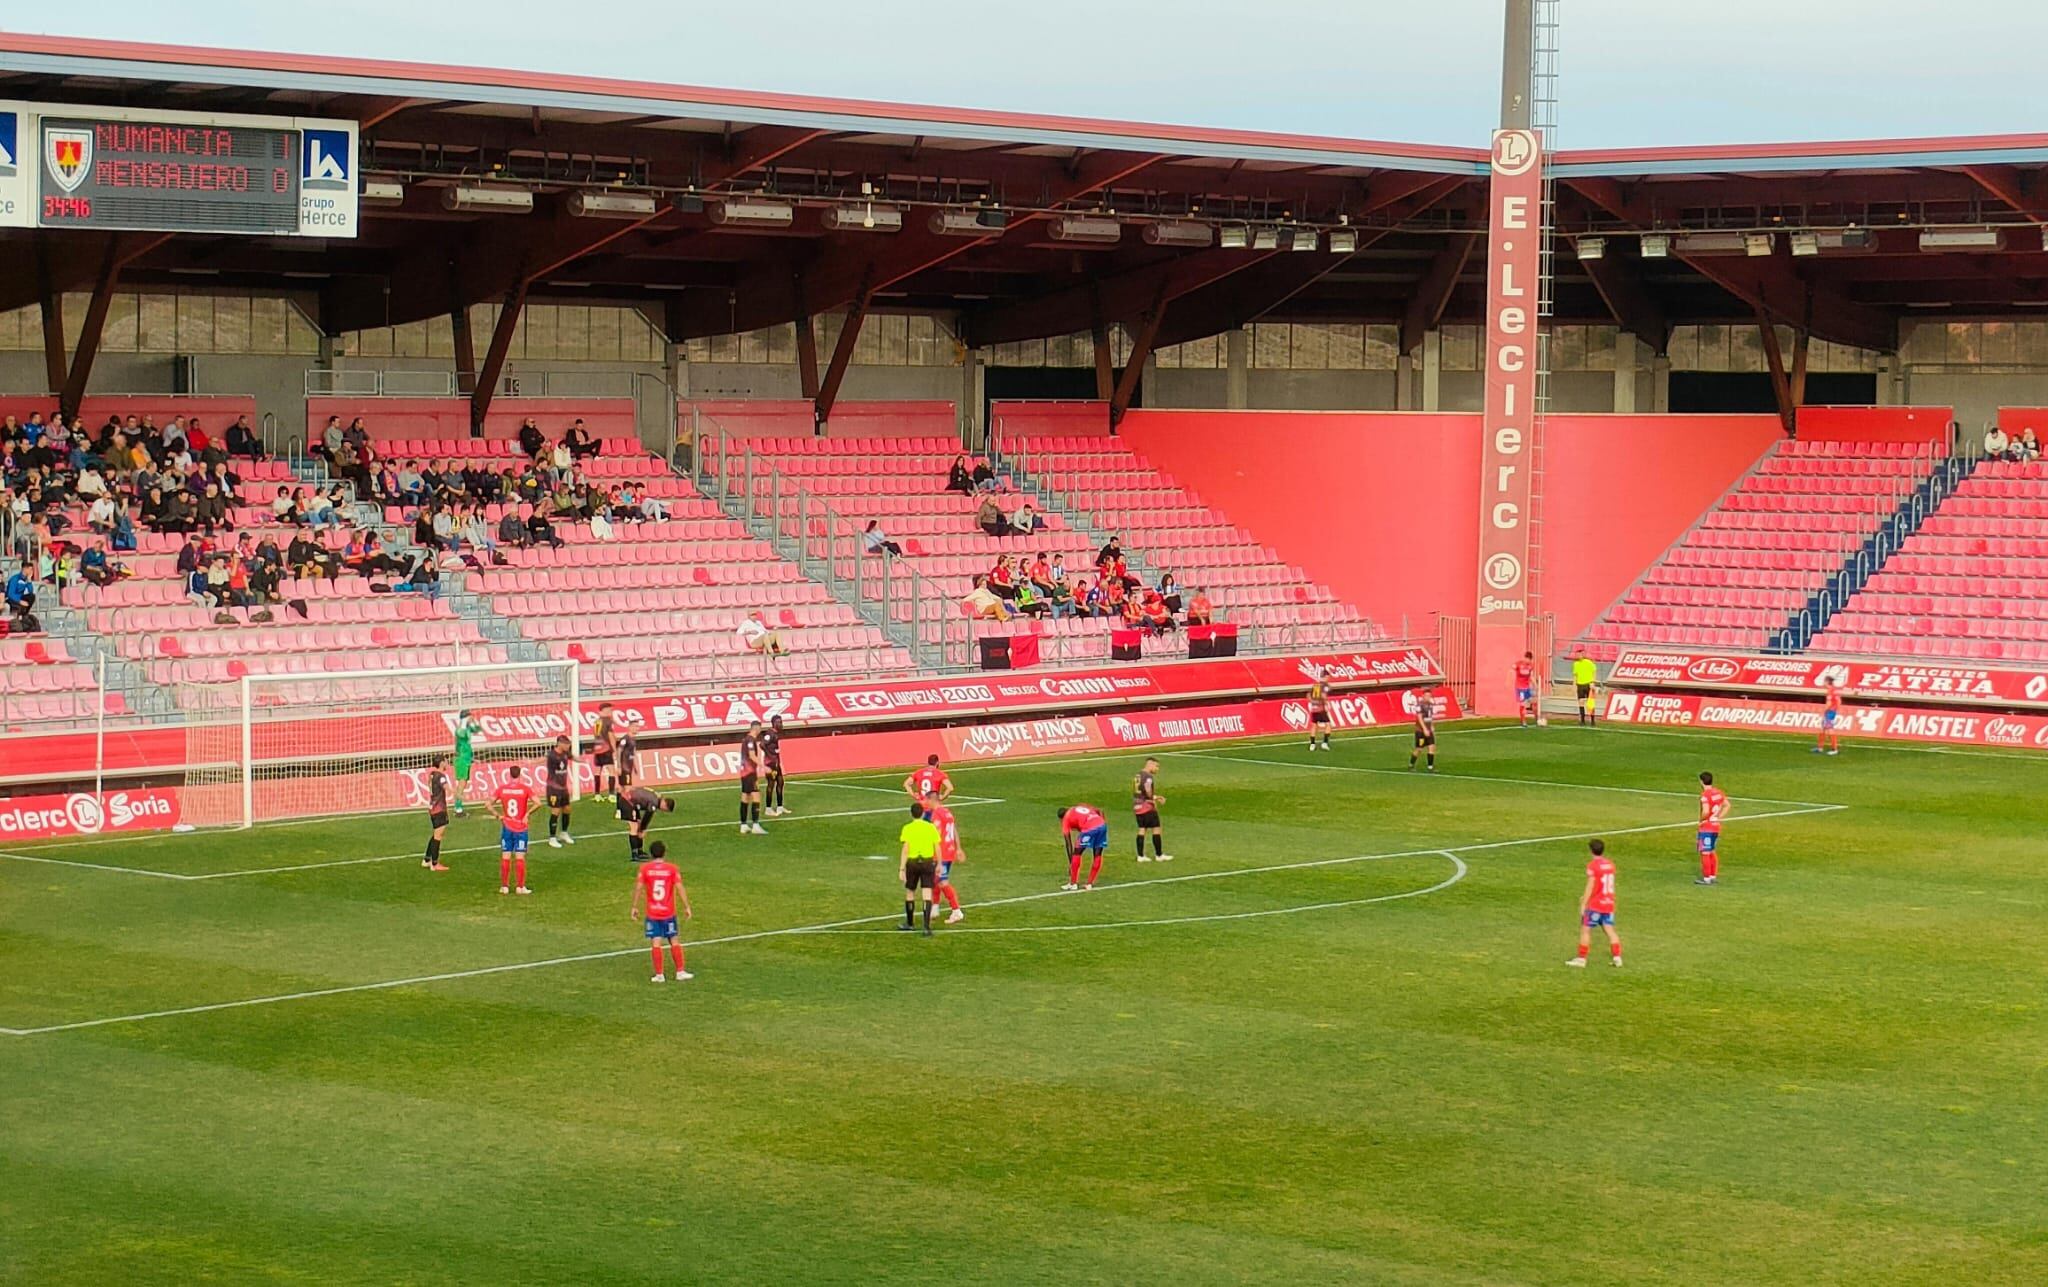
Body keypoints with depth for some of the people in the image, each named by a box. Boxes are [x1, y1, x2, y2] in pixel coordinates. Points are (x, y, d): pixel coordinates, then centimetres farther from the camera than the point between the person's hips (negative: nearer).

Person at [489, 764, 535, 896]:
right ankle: (520, 886, 2)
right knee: (520, 857, 1)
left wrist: (498, 816, 6)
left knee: (505, 857, 8)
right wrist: (527, 814, -7)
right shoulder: (525, 789, -7)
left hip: (506, 827, 2)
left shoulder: (502, 789, 0)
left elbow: (489, 804, 0)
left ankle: (504, 886, 11)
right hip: (521, 828, -2)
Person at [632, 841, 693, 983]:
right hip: (669, 913, 0)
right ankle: (680, 972, 10)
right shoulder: (672, 868, -3)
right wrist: (687, 907, -3)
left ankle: (659, 975, 1)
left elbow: (638, 888, -8)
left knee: (656, 943, 1)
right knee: (675, 941, 9)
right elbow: (680, 888, -7)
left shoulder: (644, 869, -2)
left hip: (652, 913, 0)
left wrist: (635, 907, -1)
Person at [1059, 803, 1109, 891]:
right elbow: (1100, 811, 21)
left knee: (1076, 854, 12)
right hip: (1102, 825, 5)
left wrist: (1070, 863, 18)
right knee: (1097, 855, 17)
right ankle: (1090, 884, 21)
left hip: (1089, 828, -5)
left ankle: (1073, 883, 14)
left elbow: (1068, 844, 16)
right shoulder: (1081, 807, 34)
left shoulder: (1066, 819, 18)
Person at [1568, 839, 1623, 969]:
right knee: (1610, 930, 8)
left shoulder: (1592, 866, -14)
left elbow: (1590, 886, -16)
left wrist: (1583, 904, -11)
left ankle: (1581, 959, 6)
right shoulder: (1610, 864, 8)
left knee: (1585, 930, 4)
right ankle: (1617, 958, 3)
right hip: (1609, 904, 6)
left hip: (1595, 905, -6)